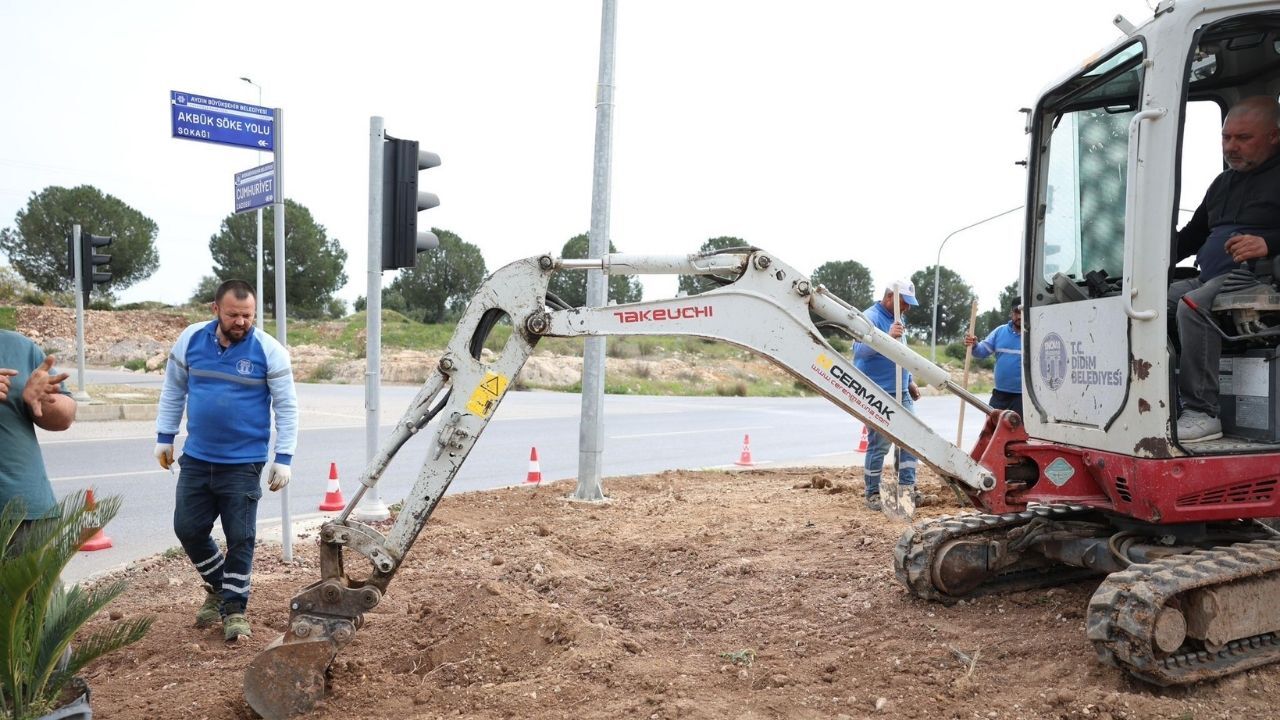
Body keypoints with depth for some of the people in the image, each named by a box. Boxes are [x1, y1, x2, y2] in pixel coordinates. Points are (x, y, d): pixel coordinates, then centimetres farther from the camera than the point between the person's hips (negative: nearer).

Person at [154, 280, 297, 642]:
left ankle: (235, 607, 17)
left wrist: (283, 459, -9)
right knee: (188, 529, 9)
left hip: (244, 463, -3)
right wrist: (164, 437, 11)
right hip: (196, 459, 4)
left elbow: (286, 406, -6)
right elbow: (173, 390, 12)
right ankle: (217, 587, 33)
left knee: (240, 537, 1)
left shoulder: (269, 350, -10)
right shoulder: (190, 340, -1)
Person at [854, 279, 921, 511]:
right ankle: (872, 494, 6)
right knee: (879, 445, -4)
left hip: (901, 393, 9)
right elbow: (860, 349, -28)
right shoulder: (871, 317, -12)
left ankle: (907, 488, 11)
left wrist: (910, 382, 20)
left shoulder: (896, 319, 16)